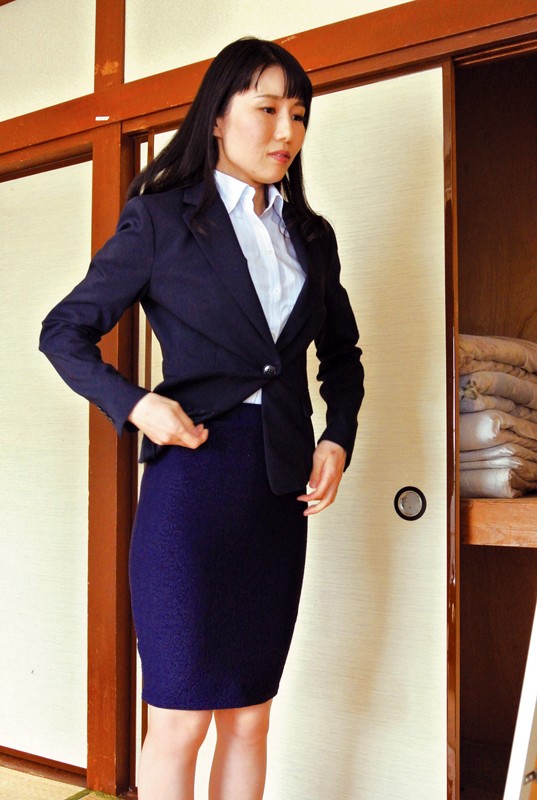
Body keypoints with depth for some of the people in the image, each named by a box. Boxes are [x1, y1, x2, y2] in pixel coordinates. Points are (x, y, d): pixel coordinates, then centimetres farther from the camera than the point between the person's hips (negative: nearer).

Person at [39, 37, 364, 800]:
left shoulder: (312, 235, 13)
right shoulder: (162, 217, 0)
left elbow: (343, 353, 23)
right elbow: (64, 331, 2)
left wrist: (338, 438, 5)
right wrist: (133, 404, -14)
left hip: (282, 485, 5)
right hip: (195, 474, -4)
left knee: (249, 718, 12)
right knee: (180, 722, 1)